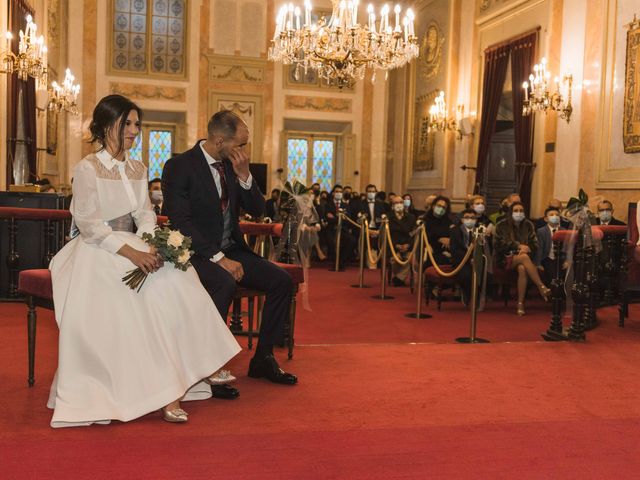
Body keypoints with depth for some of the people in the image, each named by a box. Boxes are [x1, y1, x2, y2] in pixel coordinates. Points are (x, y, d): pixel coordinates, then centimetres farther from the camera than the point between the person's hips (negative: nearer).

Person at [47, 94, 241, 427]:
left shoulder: (137, 169, 15)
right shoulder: (88, 168, -5)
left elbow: (145, 215, 7)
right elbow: (89, 225, -12)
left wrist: (154, 247, -15)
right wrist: (130, 252, -24)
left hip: (133, 247, 6)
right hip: (96, 250, -5)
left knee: (174, 285, -23)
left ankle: (170, 386, -21)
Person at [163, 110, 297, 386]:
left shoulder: (232, 165, 9)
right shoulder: (179, 166, -11)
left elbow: (256, 210, 9)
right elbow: (181, 222, -19)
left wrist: (244, 175, -7)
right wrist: (218, 258, -25)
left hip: (230, 249, 7)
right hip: (197, 252, -7)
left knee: (281, 280, -10)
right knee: (225, 284, -36)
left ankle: (263, 359, 2)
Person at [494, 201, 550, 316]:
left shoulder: (528, 225, 12)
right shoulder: (502, 225, 5)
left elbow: (535, 245, 8)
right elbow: (498, 245, -2)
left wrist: (525, 248, -15)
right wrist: (518, 245, -10)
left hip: (523, 256, 2)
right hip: (506, 259, -2)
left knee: (522, 269, -36)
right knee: (524, 257, -35)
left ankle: (521, 304, -35)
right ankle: (542, 287, -41)